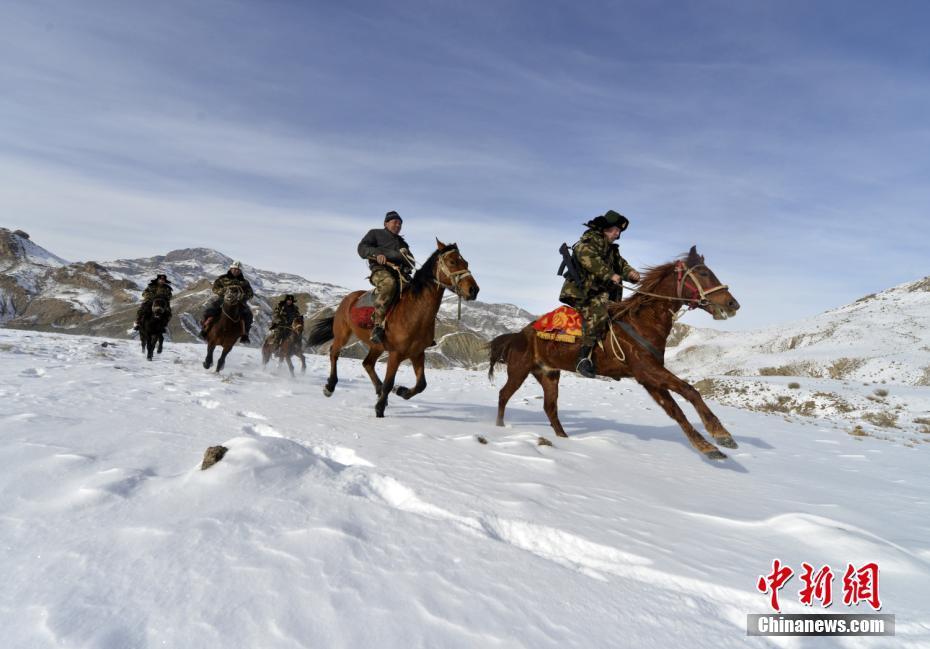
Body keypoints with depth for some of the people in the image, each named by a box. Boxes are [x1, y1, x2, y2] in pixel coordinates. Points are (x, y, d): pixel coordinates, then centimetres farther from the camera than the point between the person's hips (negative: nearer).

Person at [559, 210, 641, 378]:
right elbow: (588, 258, -22)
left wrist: (630, 273, -5)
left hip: (601, 293, 9)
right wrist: (609, 275, -29)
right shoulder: (589, 240, -3)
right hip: (581, 292, -9)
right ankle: (584, 357, -38)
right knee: (597, 312, -33)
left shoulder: (612, 249, 24)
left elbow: (621, 264, 20)